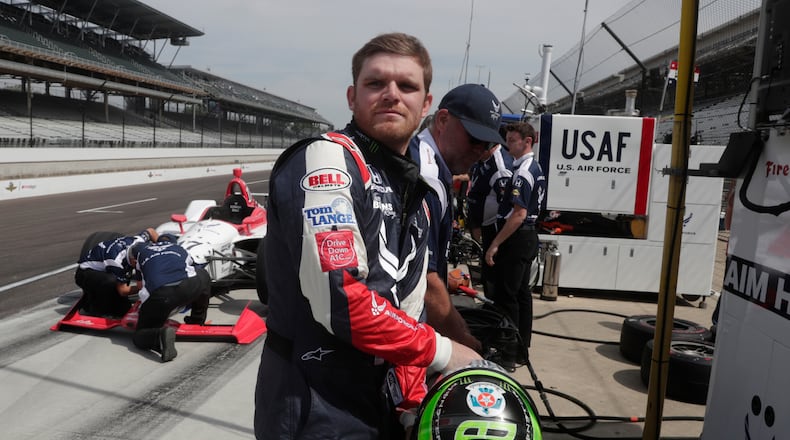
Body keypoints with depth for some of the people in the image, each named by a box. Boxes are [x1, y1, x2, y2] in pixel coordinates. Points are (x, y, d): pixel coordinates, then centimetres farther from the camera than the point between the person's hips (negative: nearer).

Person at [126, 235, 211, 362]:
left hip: (158, 295, 0)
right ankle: (197, 320, 32)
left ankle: (161, 334, -15)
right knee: (203, 275, 35)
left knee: (139, 337, 18)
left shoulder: (139, 249, 33)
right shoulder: (180, 249, 34)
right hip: (189, 287, 1)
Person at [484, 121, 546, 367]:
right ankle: (522, 350, 22)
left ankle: (508, 354, 0)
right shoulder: (535, 167, 15)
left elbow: (519, 214, -23)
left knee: (505, 296, -6)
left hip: (516, 238, -11)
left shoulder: (523, 171, -16)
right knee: (522, 293, 14)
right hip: (528, 236, 11)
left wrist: (495, 244, -21)